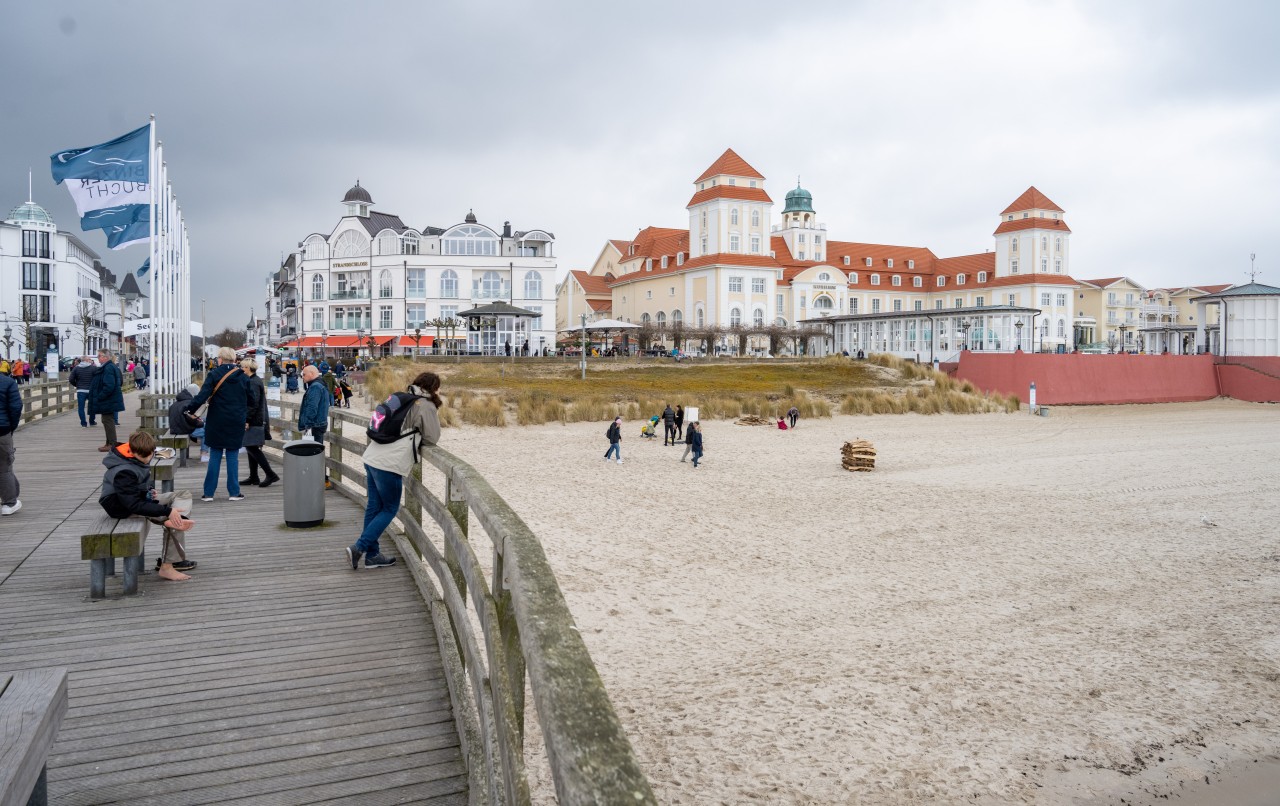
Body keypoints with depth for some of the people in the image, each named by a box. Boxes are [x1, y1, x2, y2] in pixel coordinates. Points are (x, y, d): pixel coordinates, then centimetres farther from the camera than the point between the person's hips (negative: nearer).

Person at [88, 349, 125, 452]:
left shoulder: (108, 368, -20)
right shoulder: (112, 367, 13)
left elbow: (109, 386, -28)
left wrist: (99, 397, -20)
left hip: (108, 401, -11)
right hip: (109, 400, 11)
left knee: (108, 421, -5)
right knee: (108, 421, 16)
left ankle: (112, 444, -1)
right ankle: (110, 443, 24)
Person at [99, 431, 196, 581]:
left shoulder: (137, 458, -1)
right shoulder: (124, 473, -30)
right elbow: (134, 505, -32)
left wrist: (150, 491, 0)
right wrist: (167, 511, -33)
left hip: (139, 497, 9)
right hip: (123, 508, -9)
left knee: (185, 494, 1)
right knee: (171, 516, -22)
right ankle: (166, 567, -18)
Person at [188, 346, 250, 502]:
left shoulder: (214, 375, -6)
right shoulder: (243, 377, 4)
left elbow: (202, 397, -14)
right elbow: (250, 400, 11)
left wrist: (190, 409, -4)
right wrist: (246, 418, 20)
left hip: (217, 422, -1)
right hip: (237, 423, 2)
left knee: (215, 457, 6)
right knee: (233, 456, 7)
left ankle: (208, 492, 9)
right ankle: (234, 492, 7)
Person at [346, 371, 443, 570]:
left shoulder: (403, 399, 19)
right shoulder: (427, 406, -5)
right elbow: (432, 438, -2)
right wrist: (436, 414, 11)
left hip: (371, 458, 8)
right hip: (389, 465, -8)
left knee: (374, 507, 12)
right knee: (390, 509, 6)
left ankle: (372, 555, 20)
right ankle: (359, 548, -2)